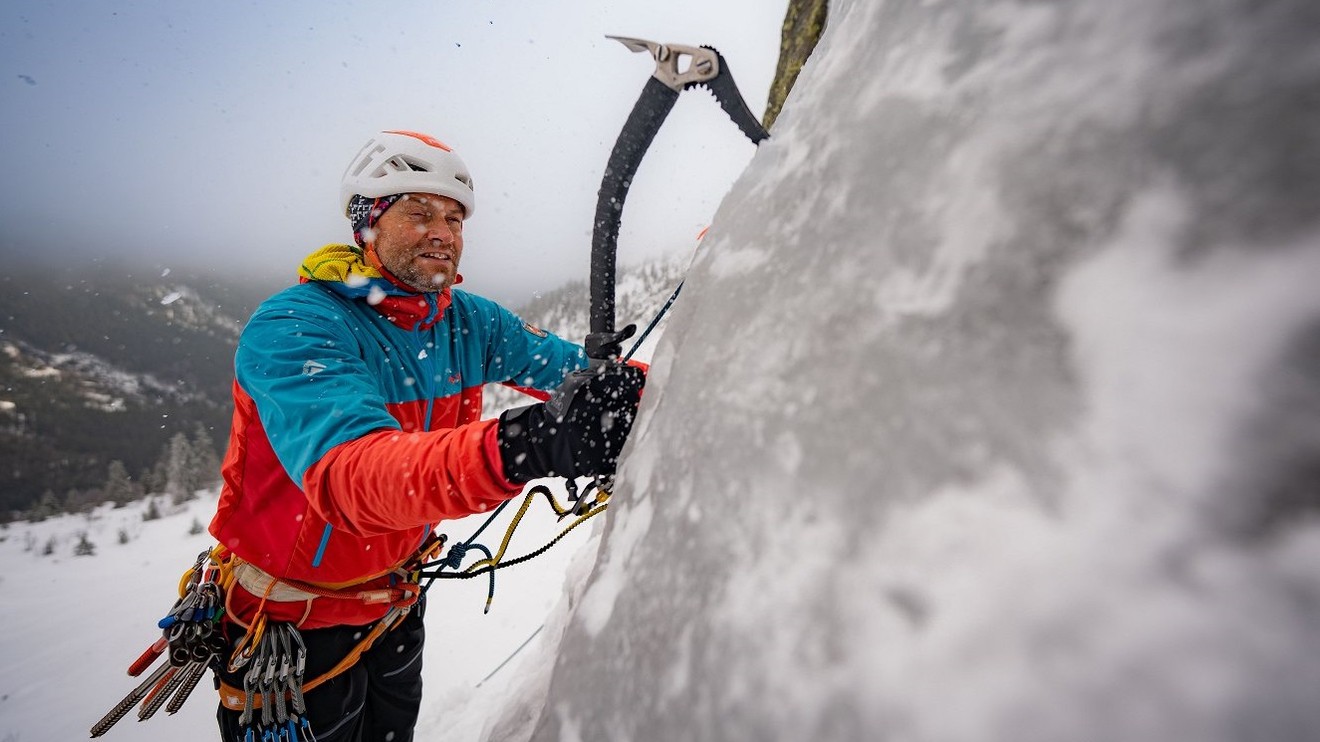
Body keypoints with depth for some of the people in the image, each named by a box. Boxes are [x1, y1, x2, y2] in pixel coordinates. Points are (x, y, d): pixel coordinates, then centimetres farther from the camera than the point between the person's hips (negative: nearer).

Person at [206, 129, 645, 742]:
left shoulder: (469, 322, -8)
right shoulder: (290, 327, -26)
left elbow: (571, 368, -9)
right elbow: (348, 475, -43)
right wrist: (523, 446, -60)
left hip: (395, 604, 5)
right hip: (290, 624, -5)